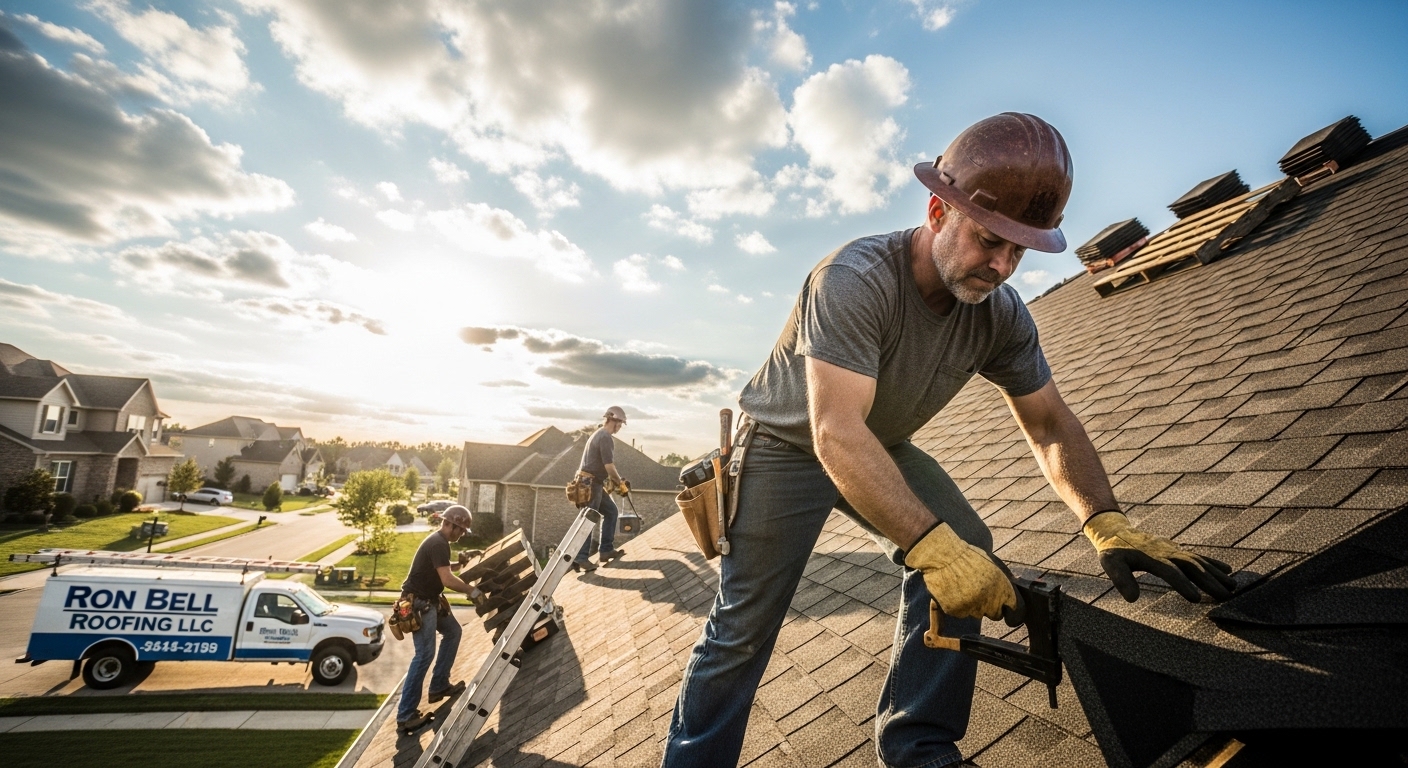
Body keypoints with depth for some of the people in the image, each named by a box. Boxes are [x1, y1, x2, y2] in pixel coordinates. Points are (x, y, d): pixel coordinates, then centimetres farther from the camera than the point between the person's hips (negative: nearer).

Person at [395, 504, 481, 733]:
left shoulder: (439, 541, 11)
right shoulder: (438, 544, -22)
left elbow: (443, 571, 21)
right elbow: (448, 580, -29)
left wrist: (461, 561, 5)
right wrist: (473, 591, -19)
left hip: (429, 600, 11)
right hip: (418, 603, -11)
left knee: (453, 631, 20)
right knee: (424, 655, -12)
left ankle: (439, 686, 26)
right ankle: (405, 715, -7)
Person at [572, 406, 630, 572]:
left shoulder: (599, 434, 17)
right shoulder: (606, 437, -15)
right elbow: (609, 467, -20)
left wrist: (615, 481, 14)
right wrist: (621, 483, -5)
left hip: (592, 483, 10)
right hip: (591, 484, -10)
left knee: (611, 511, 15)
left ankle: (606, 550, 16)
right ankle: (580, 557, -4)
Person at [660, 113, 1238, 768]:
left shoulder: (1002, 315, -11)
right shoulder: (855, 280, -33)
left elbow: (1049, 424, -4)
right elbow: (836, 433, -41)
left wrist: (1107, 524, -20)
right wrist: (931, 545, -47)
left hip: (883, 447, 6)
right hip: (787, 444, -5)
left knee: (966, 557, -9)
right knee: (743, 628, -7)